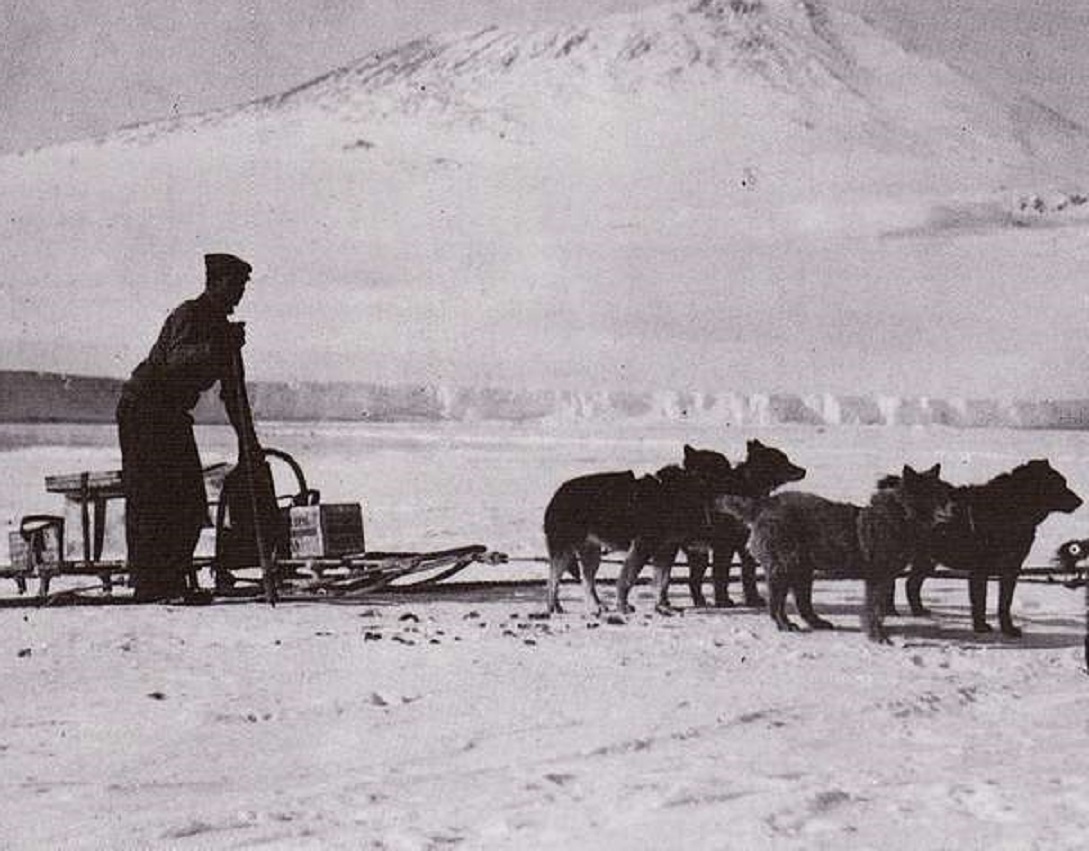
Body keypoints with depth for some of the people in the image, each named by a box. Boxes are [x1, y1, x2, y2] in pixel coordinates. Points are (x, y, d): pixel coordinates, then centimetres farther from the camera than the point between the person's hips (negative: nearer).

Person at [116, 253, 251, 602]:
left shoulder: (221, 326, 12)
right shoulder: (188, 316, -15)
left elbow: (230, 389, 17)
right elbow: (176, 359, -35)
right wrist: (214, 347, -51)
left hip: (173, 416, 9)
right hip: (142, 412, -9)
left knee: (190, 501, 5)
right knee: (149, 499, -11)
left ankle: (174, 580, 12)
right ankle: (148, 585, -11)